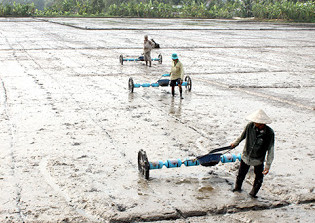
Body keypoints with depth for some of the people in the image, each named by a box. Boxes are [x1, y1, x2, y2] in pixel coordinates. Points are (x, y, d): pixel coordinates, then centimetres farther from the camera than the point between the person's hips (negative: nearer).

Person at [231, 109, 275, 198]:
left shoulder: (269, 133, -23)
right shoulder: (250, 126, -18)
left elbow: (270, 151, -16)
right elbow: (243, 135, 5)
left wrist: (268, 166, -15)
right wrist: (235, 143, 21)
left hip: (258, 160, -1)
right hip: (246, 156, 1)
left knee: (259, 179, 15)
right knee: (241, 174, 19)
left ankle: (253, 193, 40)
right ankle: (237, 187, 44)